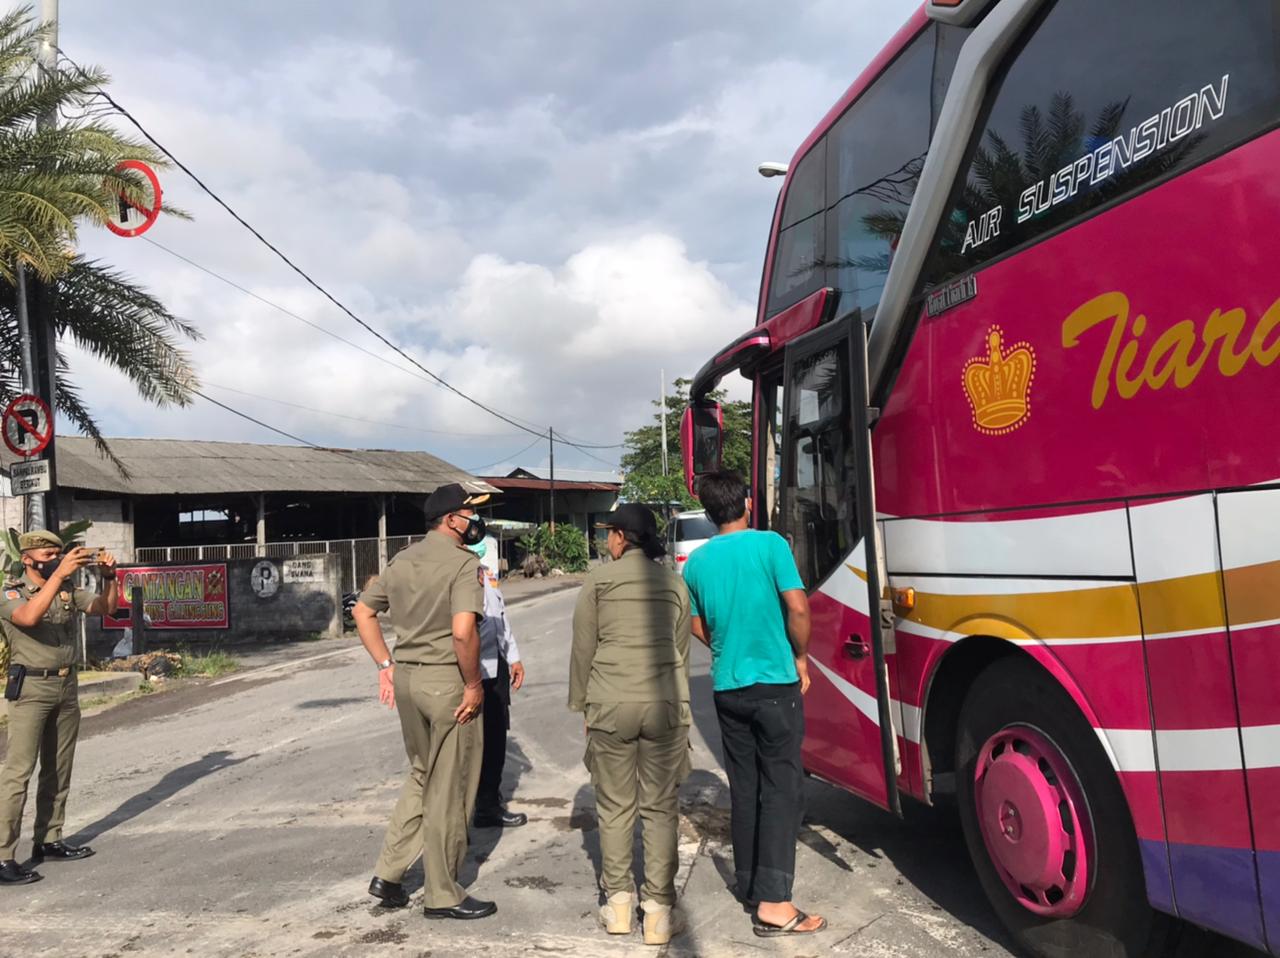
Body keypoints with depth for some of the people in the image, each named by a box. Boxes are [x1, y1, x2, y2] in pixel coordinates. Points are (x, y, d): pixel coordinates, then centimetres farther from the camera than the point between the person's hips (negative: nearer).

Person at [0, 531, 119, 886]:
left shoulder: (70, 591, 8)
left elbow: (108, 608, 4)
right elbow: (29, 617, -29)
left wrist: (108, 576, -13)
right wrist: (59, 574, -36)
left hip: (67, 686, 6)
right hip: (30, 688, -6)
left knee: (58, 770, 12)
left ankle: (48, 841, 21)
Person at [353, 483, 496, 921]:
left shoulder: (402, 560, 10)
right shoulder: (464, 563, -14)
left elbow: (363, 611, 16)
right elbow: (463, 632, -26)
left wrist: (385, 665, 16)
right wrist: (473, 684, -15)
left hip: (406, 677, 8)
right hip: (447, 680, -7)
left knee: (421, 776, 24)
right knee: (449, 790, 6)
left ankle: (388, 873, 27)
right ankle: (442, 895, 19)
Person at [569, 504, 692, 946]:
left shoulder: (599, 579, 1)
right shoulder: (674, 582, 10)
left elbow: (583, 649, 2)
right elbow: (681, 651, 13)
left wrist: (581, 706, 12)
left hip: (611, 703, -1)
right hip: (665, 702, 2)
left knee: (614, 806, 11)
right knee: (660, 808, 6)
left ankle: (618, 904, 18)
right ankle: (659, 911, 9)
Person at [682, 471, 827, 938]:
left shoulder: (697, 561, 4)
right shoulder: (770, 544, -10)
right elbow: (797, 608, -15)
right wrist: (800, 658, 0)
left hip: (728, 687, 5)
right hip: (775, 684, -5)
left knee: (744, 789, 15)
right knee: (781, 789, -1)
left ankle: (749, 885, 25)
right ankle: (773, 904, -5)